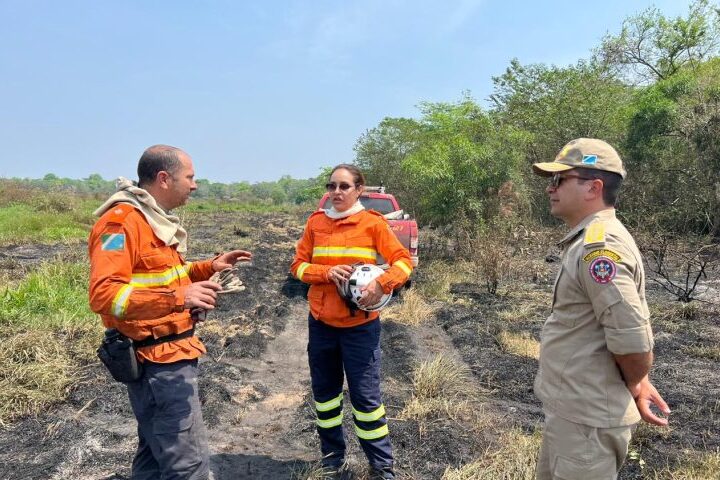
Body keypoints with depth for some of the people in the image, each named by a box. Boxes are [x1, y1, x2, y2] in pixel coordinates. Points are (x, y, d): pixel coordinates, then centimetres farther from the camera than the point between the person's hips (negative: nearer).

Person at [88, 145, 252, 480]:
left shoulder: (156, 219, 13)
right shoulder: (122, 220, -19)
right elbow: (103, 294, -28)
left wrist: (210, 267, 9)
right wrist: (176, 298, -39)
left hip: (168, 354, 10)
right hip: (159, 360, -10)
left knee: (156, 452, 21)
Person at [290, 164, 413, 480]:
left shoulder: (372, 222, -6)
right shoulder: (315, 222, 3)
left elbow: (404, 260, -6)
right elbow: (298, 265, 2)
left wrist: (381, 285, -23)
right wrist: (327, 272, -17)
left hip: (359, 325, -3)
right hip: (320, 322, 4)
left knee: (365, 395, 1)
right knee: (324, 391, 14)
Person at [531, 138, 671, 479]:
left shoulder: (599, 246, -24)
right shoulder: (588, 240, 10)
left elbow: (632, 339, -28)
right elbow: (622, 321, 17)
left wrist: (634, 387, -8)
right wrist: (639, 383, 12)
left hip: (587, 418, -10)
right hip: (570, 409, 10)